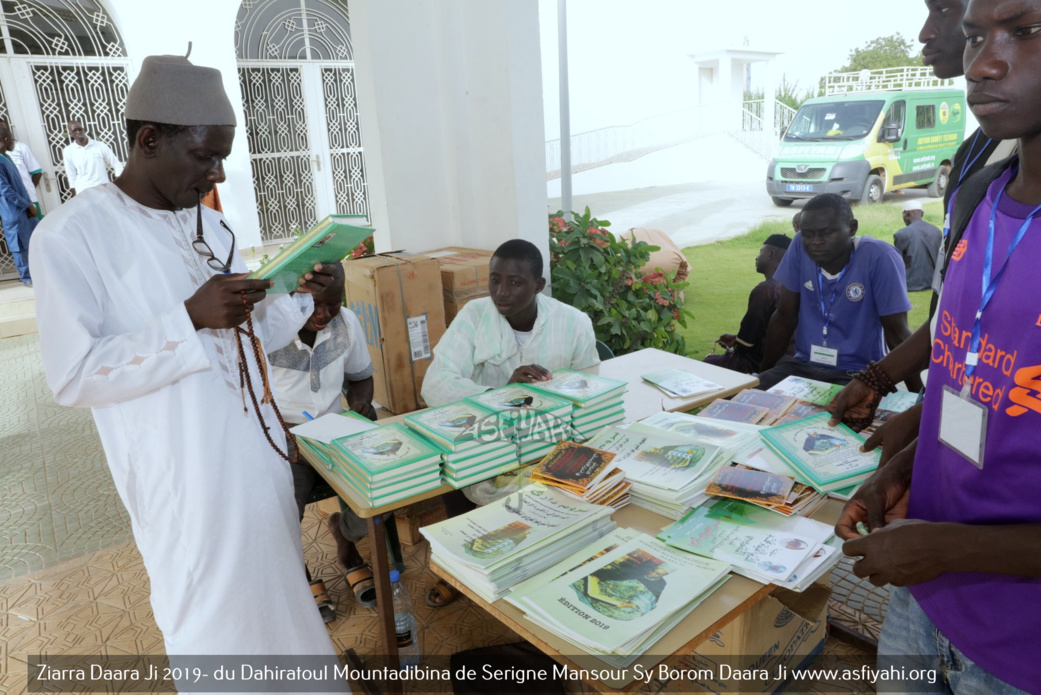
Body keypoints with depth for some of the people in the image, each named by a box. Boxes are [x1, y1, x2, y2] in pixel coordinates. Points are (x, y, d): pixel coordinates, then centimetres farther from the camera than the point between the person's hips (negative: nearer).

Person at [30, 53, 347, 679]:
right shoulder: (72, 236, -14)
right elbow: (74, 377, -17)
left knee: (276, 587, 22)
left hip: (256, 454, 6)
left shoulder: (213, 226, 6)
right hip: (184, 479, -6)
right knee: (213, 616, 11)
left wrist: (303, 295, -6)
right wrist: (190, 318, -27)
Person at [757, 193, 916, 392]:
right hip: (802, 365, 4)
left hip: (858, 374, -3)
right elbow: (784, 318, 2)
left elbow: (897, 334, -11)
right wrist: (765, 371, 7)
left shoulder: (880, 257, -16)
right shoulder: (800, 246, -6)